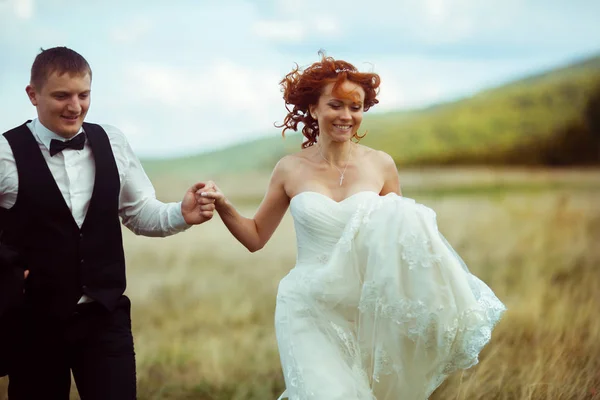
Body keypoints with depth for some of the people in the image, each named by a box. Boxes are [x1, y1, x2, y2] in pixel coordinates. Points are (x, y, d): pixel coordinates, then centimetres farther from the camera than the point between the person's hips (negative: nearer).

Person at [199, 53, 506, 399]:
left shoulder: (380, 166, 1)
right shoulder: (290, 170, 1)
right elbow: (255, 238, 10)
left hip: (367, 312, 1)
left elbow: (402, 234, 11)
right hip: (309, 311, -1)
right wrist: (223, 207, -7)